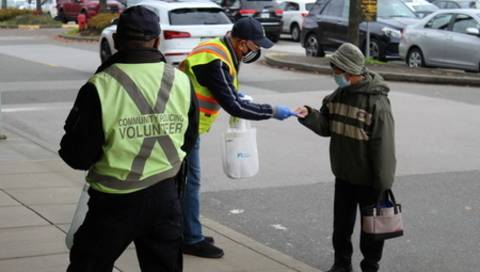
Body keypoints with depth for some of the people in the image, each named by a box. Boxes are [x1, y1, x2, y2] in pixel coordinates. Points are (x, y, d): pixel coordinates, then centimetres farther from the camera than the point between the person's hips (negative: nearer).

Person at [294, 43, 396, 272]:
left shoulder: (376, 101, -21)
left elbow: (383, 145, -20)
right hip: (343, 175, 7)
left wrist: (382, 182, -18)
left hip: (368, 179, -6)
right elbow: (326, 127, 6)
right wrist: (309, 116, -14)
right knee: (341, 223, 17)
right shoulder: (339, 95, 1)